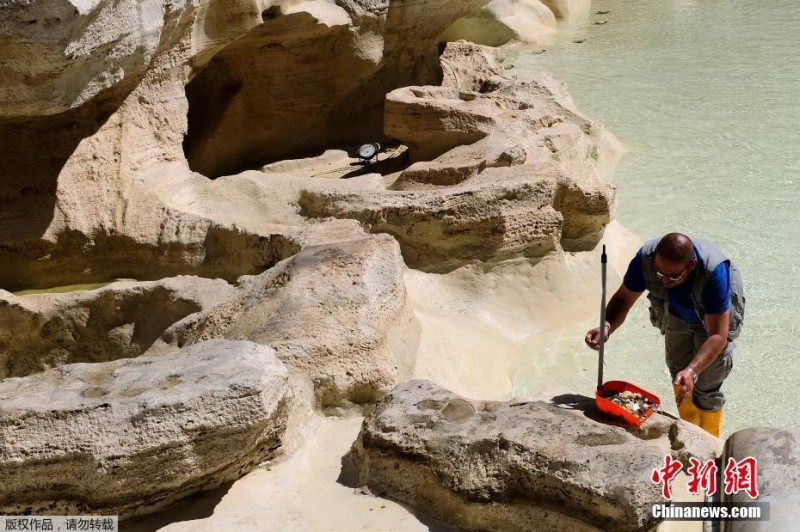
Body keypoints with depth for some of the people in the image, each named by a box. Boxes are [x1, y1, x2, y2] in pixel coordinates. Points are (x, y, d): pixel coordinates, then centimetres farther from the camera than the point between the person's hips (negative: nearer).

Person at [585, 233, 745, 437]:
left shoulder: (713, 272, -45)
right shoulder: (646, 257, -35)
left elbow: (717, 335, -42)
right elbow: (623, 298, -23)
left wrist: (692, 372, -56)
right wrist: (606, 326, -44)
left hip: (716, 317, -4)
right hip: (677, 313, 4)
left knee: (706, 387, -1)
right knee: (678, 373, 16)